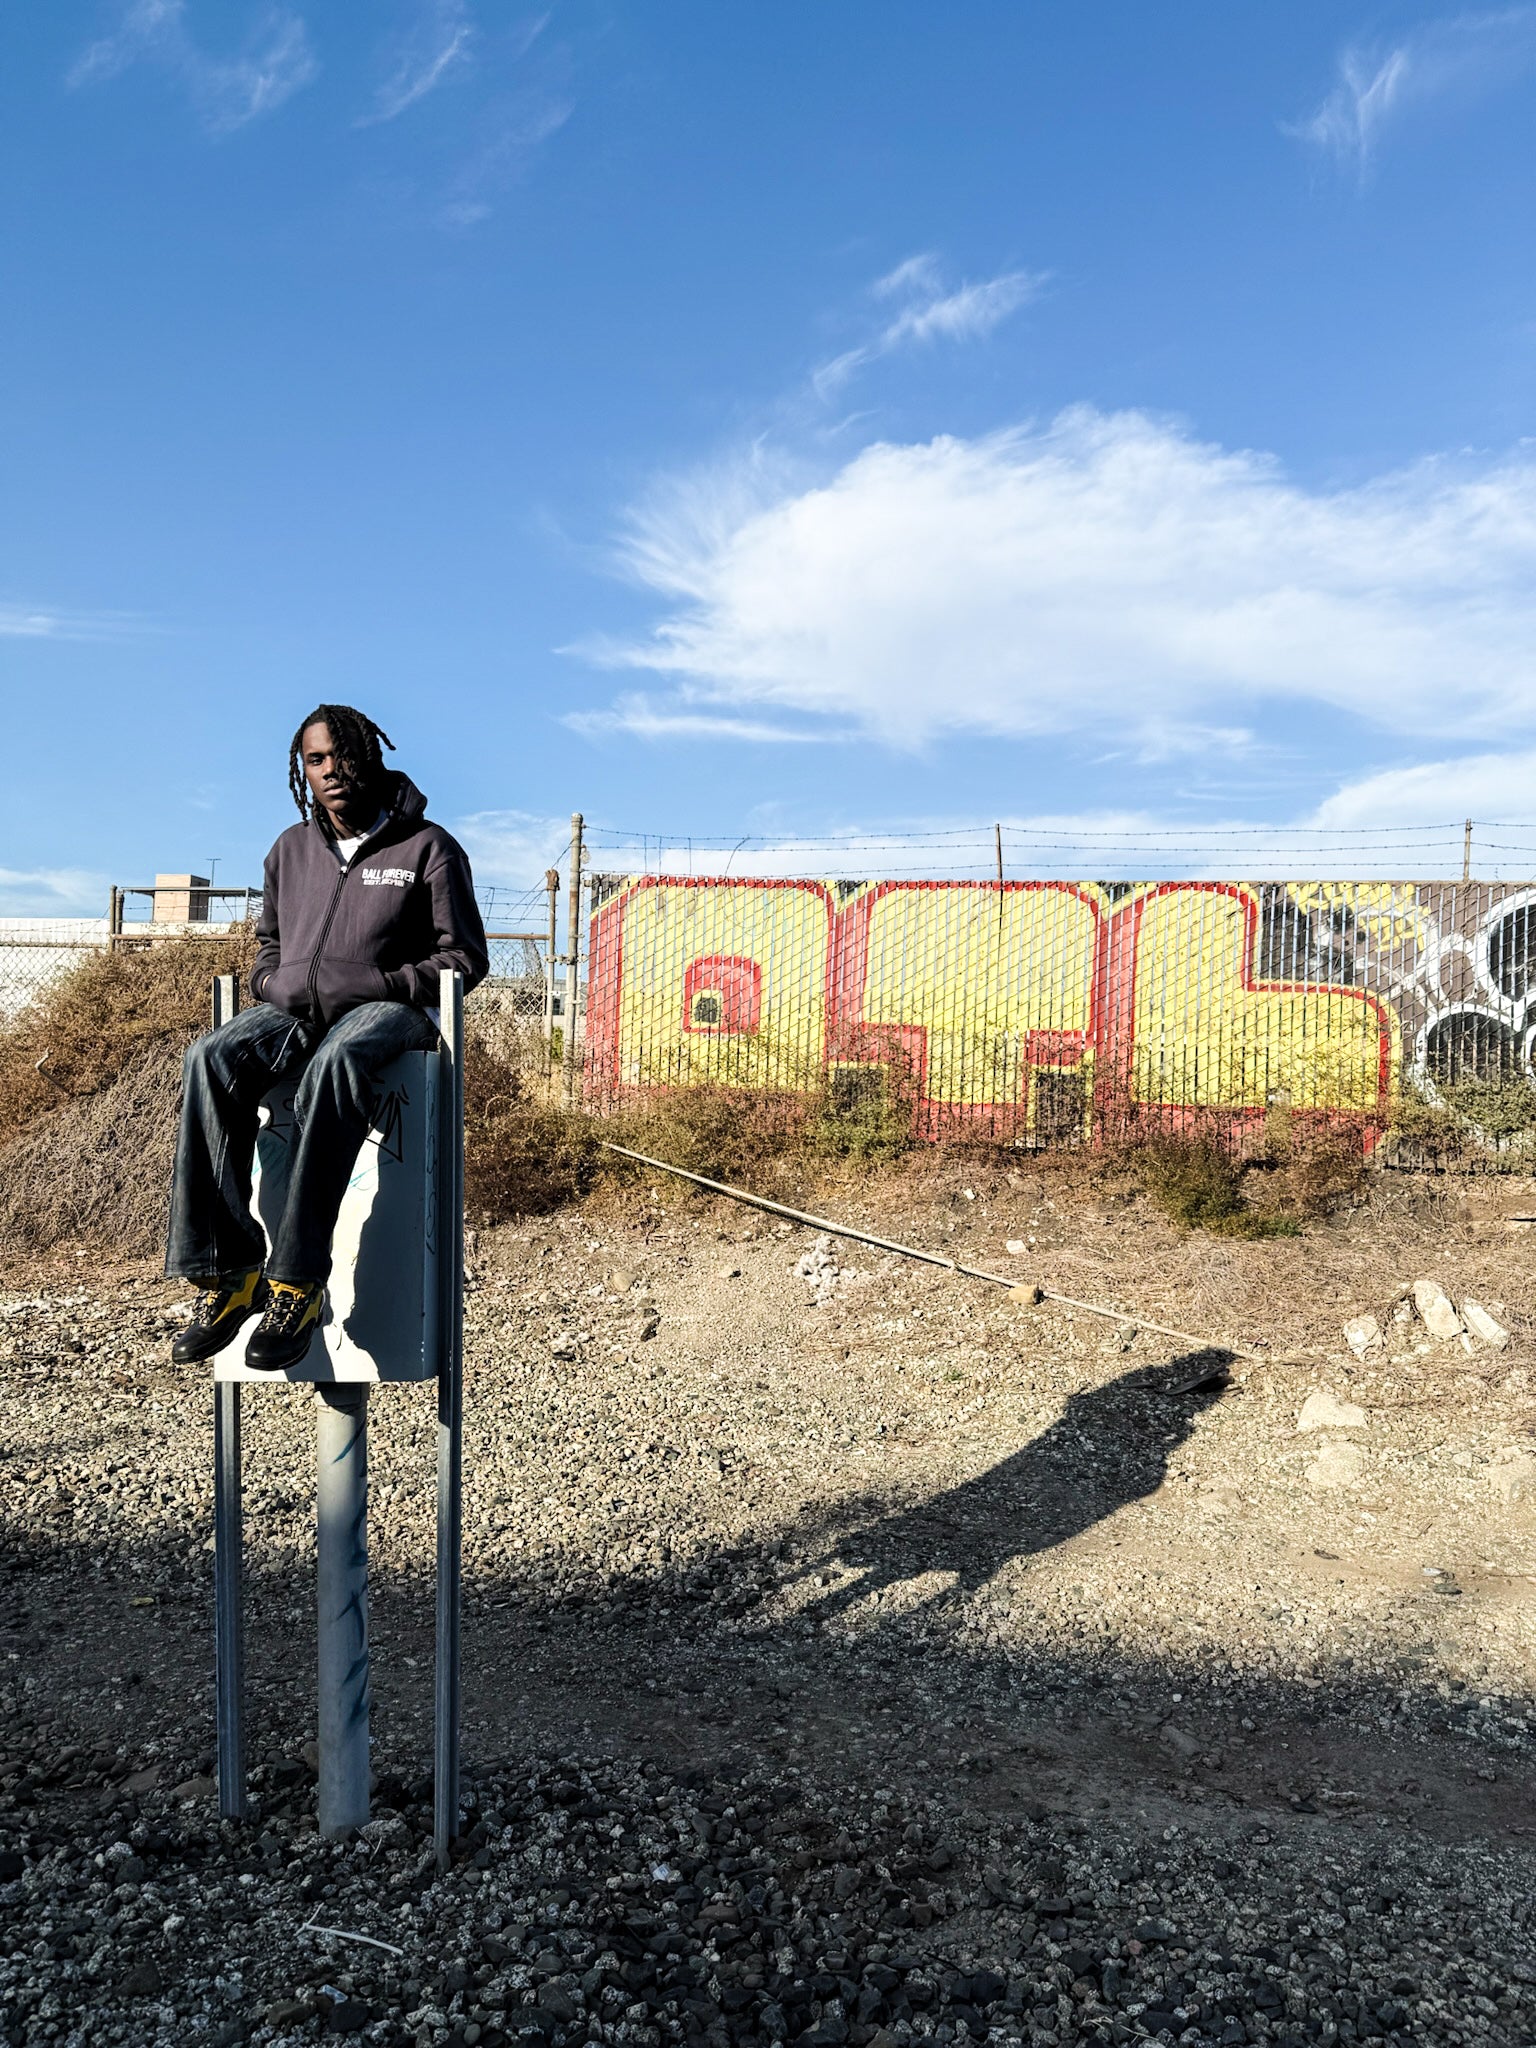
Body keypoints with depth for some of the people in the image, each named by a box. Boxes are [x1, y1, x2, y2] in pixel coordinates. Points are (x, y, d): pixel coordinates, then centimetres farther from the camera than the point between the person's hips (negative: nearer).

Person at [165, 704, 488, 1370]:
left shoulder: (428, 846, 6)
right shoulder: (291, 848, 21)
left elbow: (464, 958, 2)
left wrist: (375, 984, -12)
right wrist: (274, 983, 6)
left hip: (390, 1009, -4)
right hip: (295, 1009, 5)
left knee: (334, 1062, -41)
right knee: (211, 1058, -29)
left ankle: (297, 1282, -41)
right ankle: (224, 1270, -31)